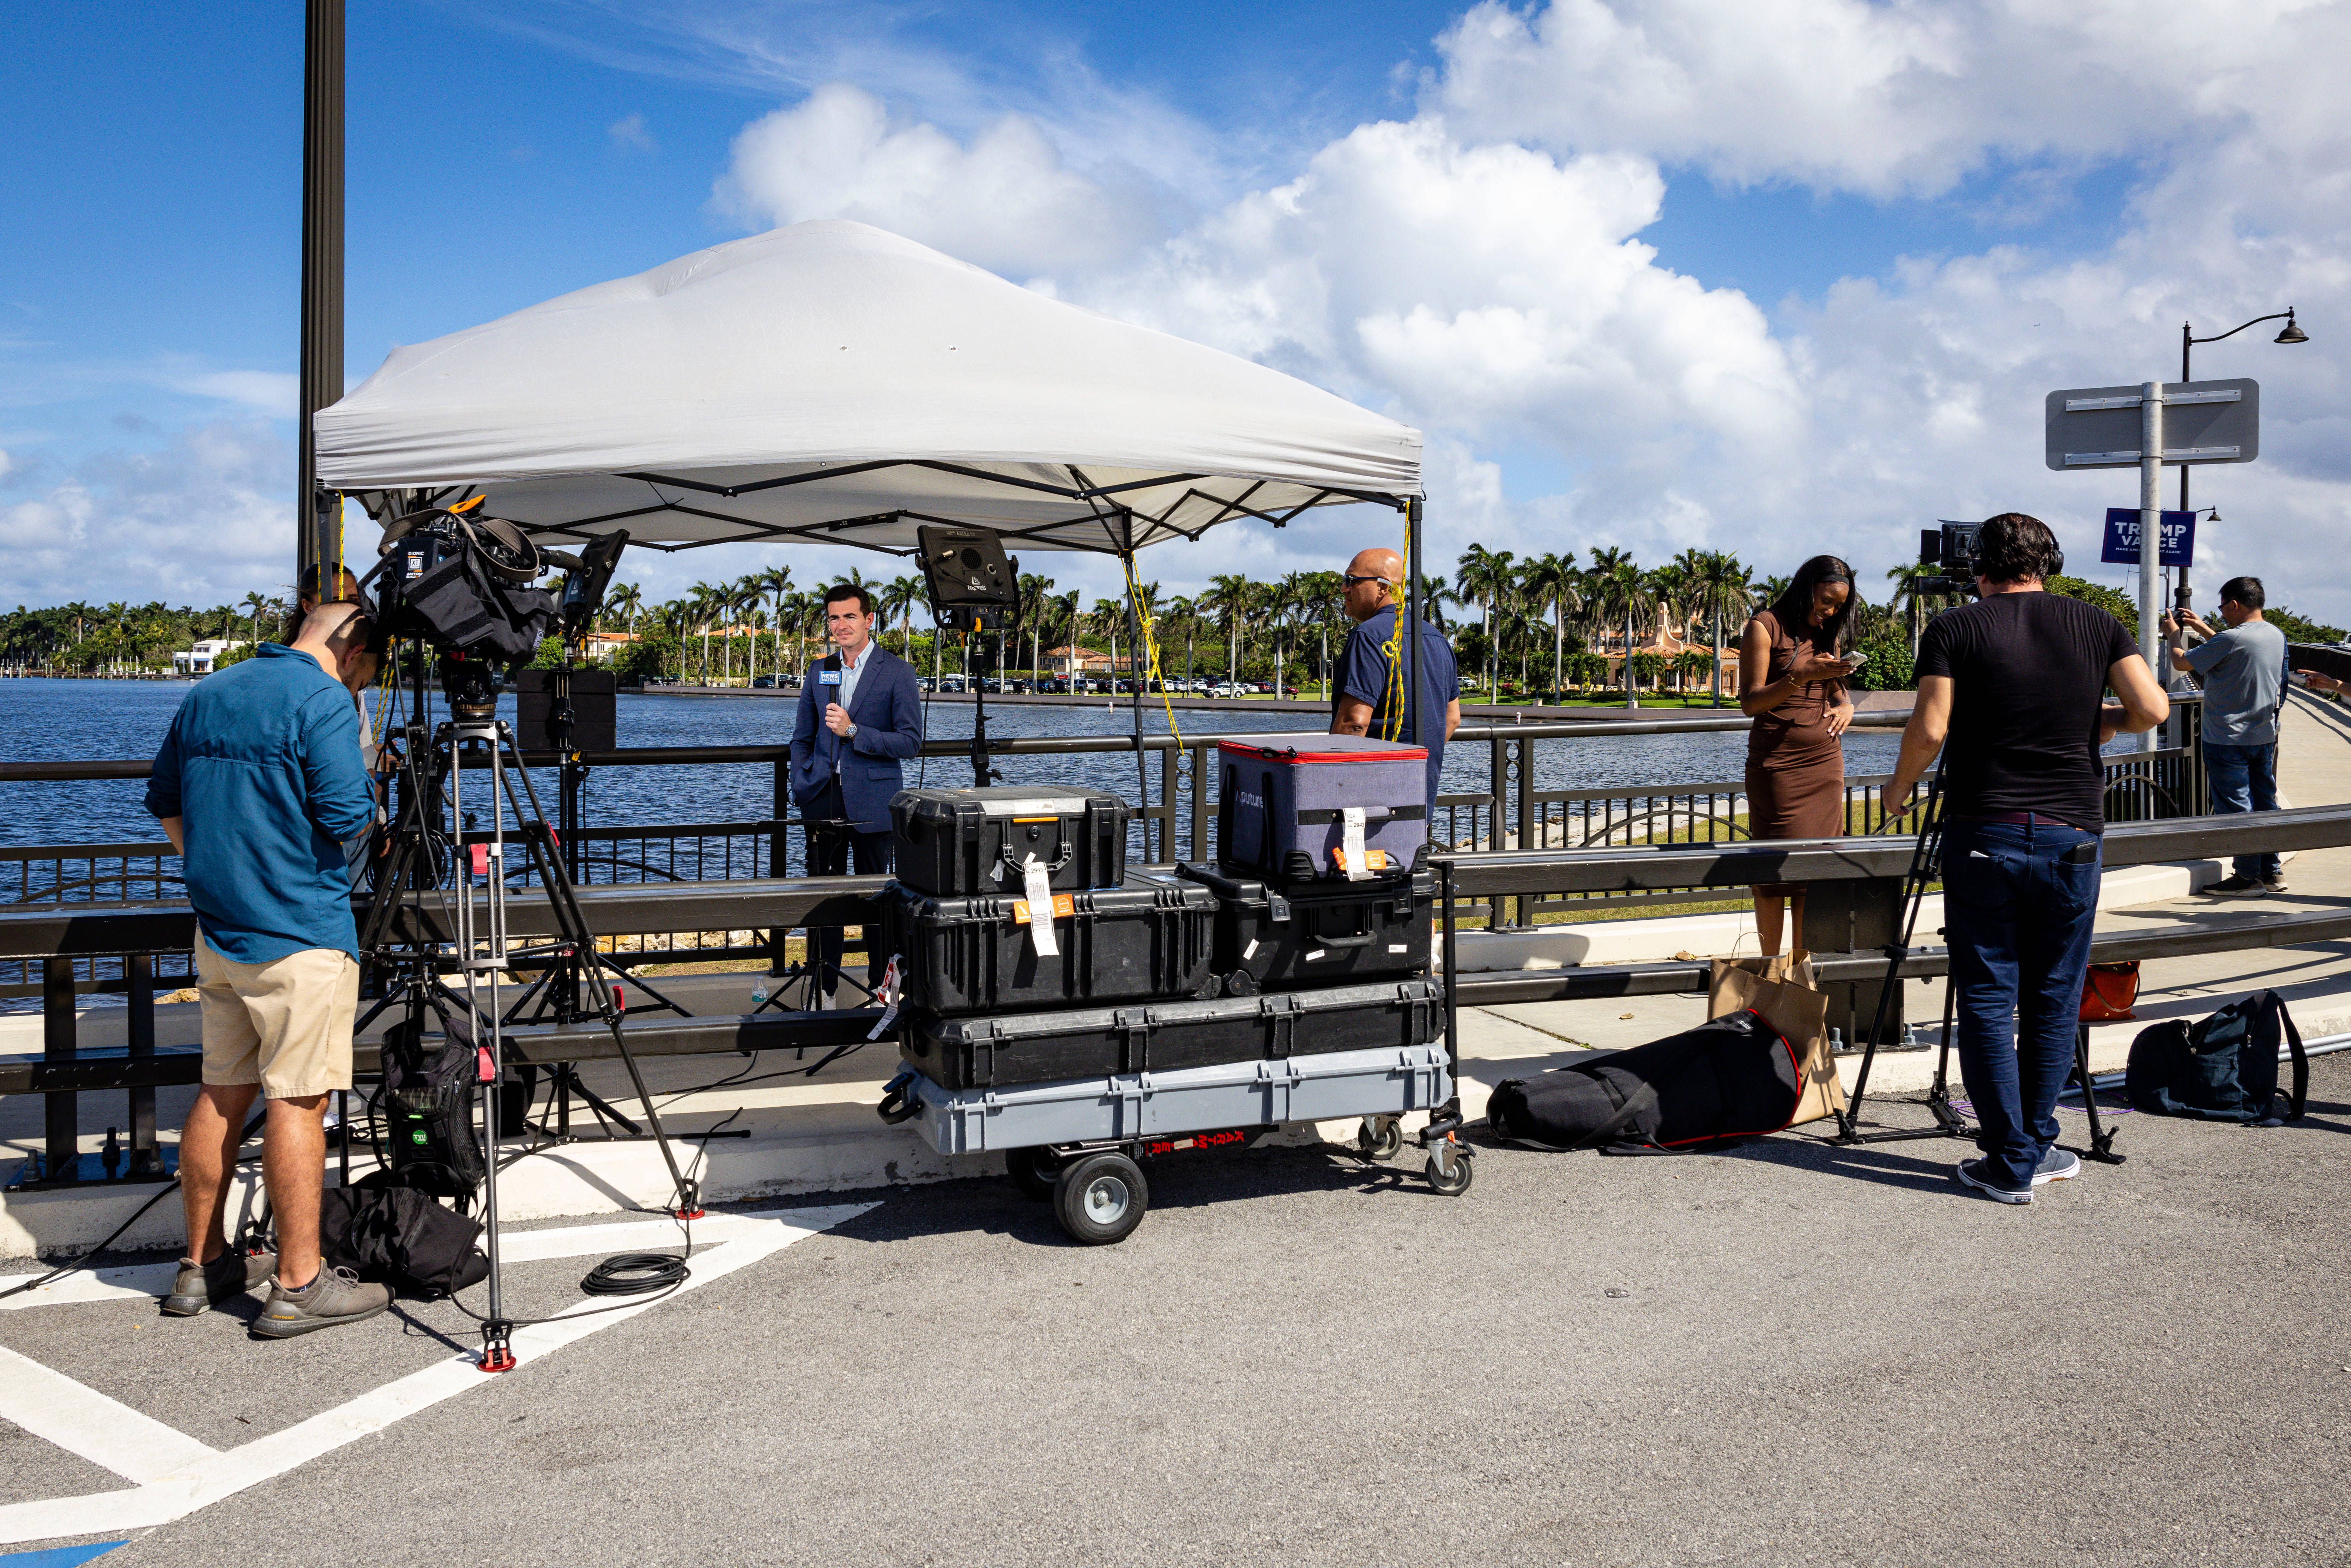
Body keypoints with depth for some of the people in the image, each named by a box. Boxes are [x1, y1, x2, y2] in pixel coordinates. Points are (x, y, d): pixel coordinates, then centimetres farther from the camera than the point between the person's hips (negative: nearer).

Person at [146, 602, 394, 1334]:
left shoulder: (206, 695, 14)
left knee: (222, 1093, 15)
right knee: (298, 1100, -4)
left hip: (218, 933, 8)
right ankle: (299, 1286, 0)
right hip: (300, 936, -8)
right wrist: (372, 797, 2)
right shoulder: (323, 700, -13)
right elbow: (346, 814, -19)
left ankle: (202, 1266, 24)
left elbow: (164, 802, 21)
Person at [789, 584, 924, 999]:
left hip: (871, 803, -4)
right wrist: (802, 788, 5)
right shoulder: (819, 673, 12)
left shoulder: (897, 673, -3)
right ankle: (823, 987, 15)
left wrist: (853, 731, -18)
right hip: (824, 800, 4)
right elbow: (802, 738, 19)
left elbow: (911, 742, -9)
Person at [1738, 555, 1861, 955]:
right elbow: (1749, 702, -11)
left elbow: (1838, 688, 19)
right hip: (1778, 762, -6)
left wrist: (1846, 705, -5)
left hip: (1826, 761, 6)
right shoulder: (1765, 627, -5)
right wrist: (1803, 675, -23)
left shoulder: (1827, 633, 15)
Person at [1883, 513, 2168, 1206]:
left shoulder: (1953, 629, -1)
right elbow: (2152, 709, -4)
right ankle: (2036, 1150, 19)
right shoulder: (2098, 625, 6)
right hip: (2072, 837, 2)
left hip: (1982, 836, -2)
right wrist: (2104, 720, 16)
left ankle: (2009, 1165, 5)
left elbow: (1930, 729, -9)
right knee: (2053, 1001, 13)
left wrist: (1899, 786, 8)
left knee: (1988, 1001, 4)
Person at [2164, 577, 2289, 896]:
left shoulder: (2231, 639, -21)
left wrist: (2175, 633, 7)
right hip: (2265, 735, 8)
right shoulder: (2276, 635, 5)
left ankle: (2248, 876, 2)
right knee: (2265, 803, 14)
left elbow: (2181, 662, -12)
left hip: (2229, 739, -8)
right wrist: (2202, 627, 26)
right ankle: (2272, 871, 21)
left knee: (2235, 807, -1)